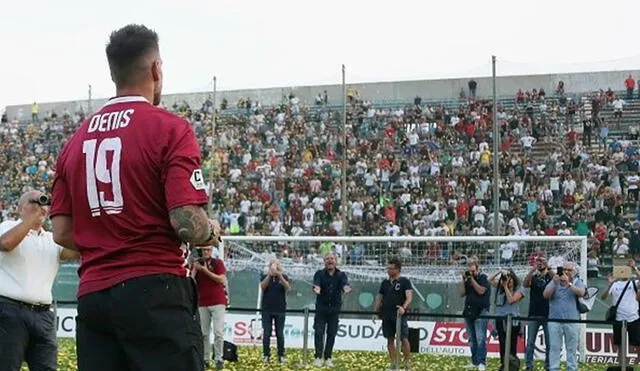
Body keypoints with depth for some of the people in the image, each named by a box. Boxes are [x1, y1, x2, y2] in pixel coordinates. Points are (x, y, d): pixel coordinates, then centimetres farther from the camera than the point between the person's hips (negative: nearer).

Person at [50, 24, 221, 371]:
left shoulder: (75, 140, 11)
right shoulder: (169, 128, -7)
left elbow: (62, 233, 11)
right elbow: (188, 225, -15)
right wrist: (212, 232, 6)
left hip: (91, 296, 6)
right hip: (155, 295, -6)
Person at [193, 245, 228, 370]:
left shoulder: (218, 262, 0)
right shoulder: (196, 263, 10)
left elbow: (222, 280, -12)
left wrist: (205, 270, -16)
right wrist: (194, 269, -10)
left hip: (217, 302, -4)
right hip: (202, 303, 4)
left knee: (218, 332, -9)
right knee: (204, 333, 4)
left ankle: (219, 359, -6)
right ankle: (205, 359, 8)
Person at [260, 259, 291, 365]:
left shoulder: (283, 277, 4)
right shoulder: (265, 276, 6)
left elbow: (288, 288, -12)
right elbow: (262, 286, -13)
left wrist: (280, 276, -23)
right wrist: (269, 275, -24)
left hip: (280, 310, 0)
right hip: (267, 310, 0)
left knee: (280, 334, 2)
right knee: (266, 333, -1)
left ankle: (281, 355, 7)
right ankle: (266, 355, 3)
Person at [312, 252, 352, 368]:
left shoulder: (341, 275, 2)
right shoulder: (319, 274, -1)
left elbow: (345, 284, -18)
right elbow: (316, 284, -21)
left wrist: (346, 288, -43)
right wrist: (316, 289, -46)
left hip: (334, 309, 1)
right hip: (321, 308, -1)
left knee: (332, 334, 4)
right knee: (319, 332, -5)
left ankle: (328, 358, 12)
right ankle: (318, 357, 0)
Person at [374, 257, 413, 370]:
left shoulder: (404, 281, -2)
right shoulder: (385, 282, 13)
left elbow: (409, 297, -12)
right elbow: (379, 298, 20)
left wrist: (404, 307, -29)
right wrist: (377, 311, 12)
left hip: (399, 315, -5)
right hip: (386, 316, 5)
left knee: (404, 339, -7)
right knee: (390, 339, 6)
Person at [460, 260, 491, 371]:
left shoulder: (483, 278, 0)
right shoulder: (468, 280, 16)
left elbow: (481, 291, -14)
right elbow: (462, 293, 10)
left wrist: (472, 279, -11)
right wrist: (464, 280, 1)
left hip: (480, 312, -6)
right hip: (468, 312, 6)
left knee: (480, 339, -12)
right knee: (472, 340, 6)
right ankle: (474, 362, 9)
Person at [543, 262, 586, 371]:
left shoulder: (577, 282, 7)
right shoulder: (554, 282, 9)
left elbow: (581, 293, -13)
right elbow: (545, 295, -3)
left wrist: (568, 283, -22)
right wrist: (555, 283, -16)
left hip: (572, 321, -1)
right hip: (555, 320, 1)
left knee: (572, 348, 4)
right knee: (554, 348, -1)